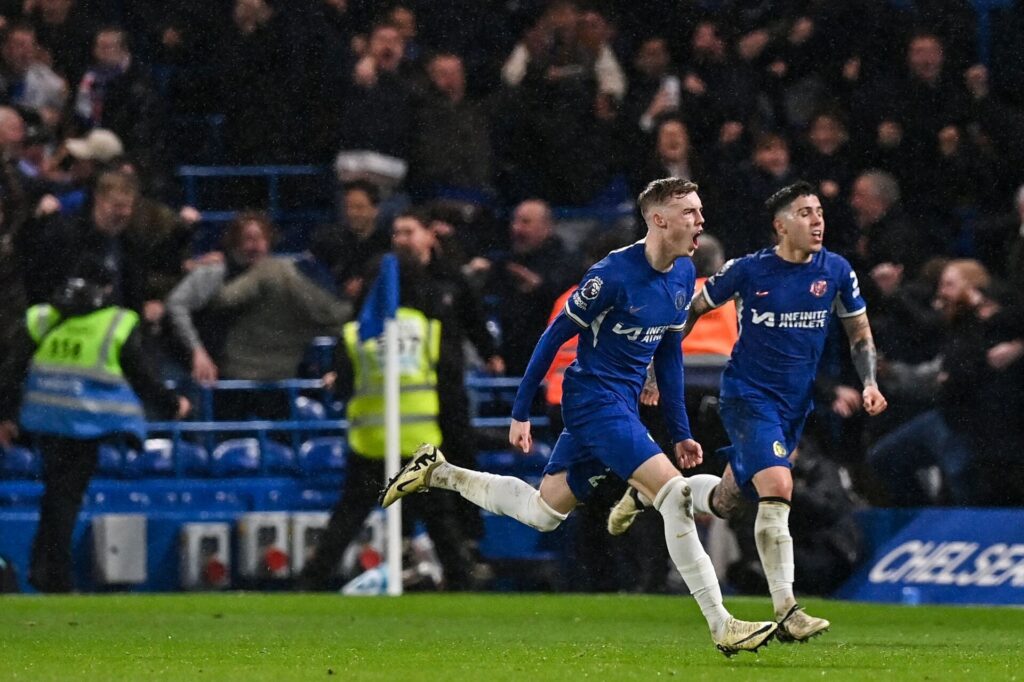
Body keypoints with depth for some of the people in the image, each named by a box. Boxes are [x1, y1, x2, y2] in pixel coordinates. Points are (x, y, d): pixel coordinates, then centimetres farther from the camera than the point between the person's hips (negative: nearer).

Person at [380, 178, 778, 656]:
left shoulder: (683, 274, 5)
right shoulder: (613, 273, -19)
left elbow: (669, 355, 17)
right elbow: (555, 337, -12)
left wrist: (681, 432, 15)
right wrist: (520, 413, -9)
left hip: (621, 408, 9)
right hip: (594, 398, -9)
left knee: (543, 513, 17)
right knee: (676, 495, -19)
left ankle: (437, 473, 31)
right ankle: (721, 627, -18)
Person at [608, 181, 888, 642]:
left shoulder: (836, 271, -2)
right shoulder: (748, 271, -11)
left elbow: (859, 332, 11)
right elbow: (693, 310, 3)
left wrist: (870, 383, -5)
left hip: (795, 405, 5)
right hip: (747, 395, -5)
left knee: (724, 502, 12)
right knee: (777, 488, -24)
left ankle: (647, 493, 41)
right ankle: (786, 612, -16)